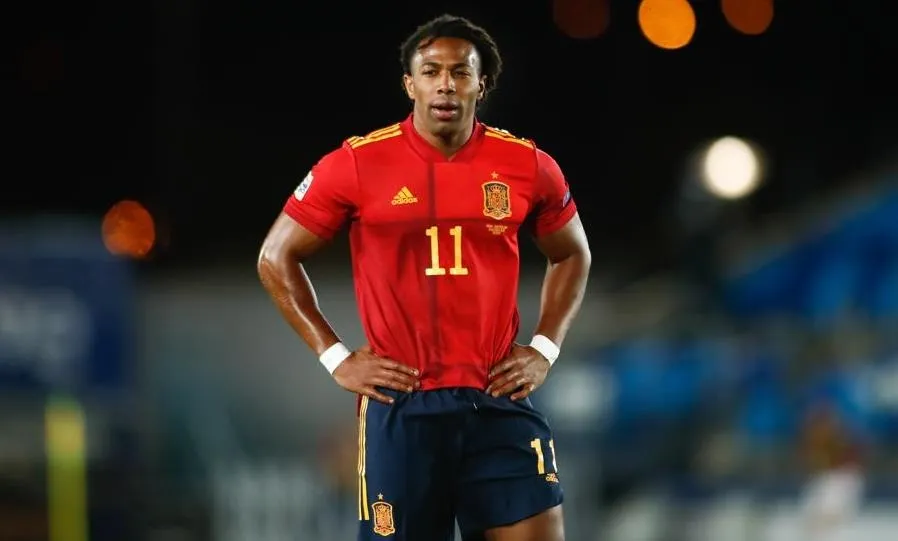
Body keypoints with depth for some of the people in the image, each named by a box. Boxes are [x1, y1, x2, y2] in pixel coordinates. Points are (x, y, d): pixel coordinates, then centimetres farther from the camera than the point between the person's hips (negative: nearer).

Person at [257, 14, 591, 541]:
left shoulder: (528, 166, 3)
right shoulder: (357, 165, -3)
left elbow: (573, 255, 21)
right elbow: (277, 259, 6)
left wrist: (544, 349, 8)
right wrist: (334, 356, 0)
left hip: (499, 400, 2)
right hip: (401, 405, -1)